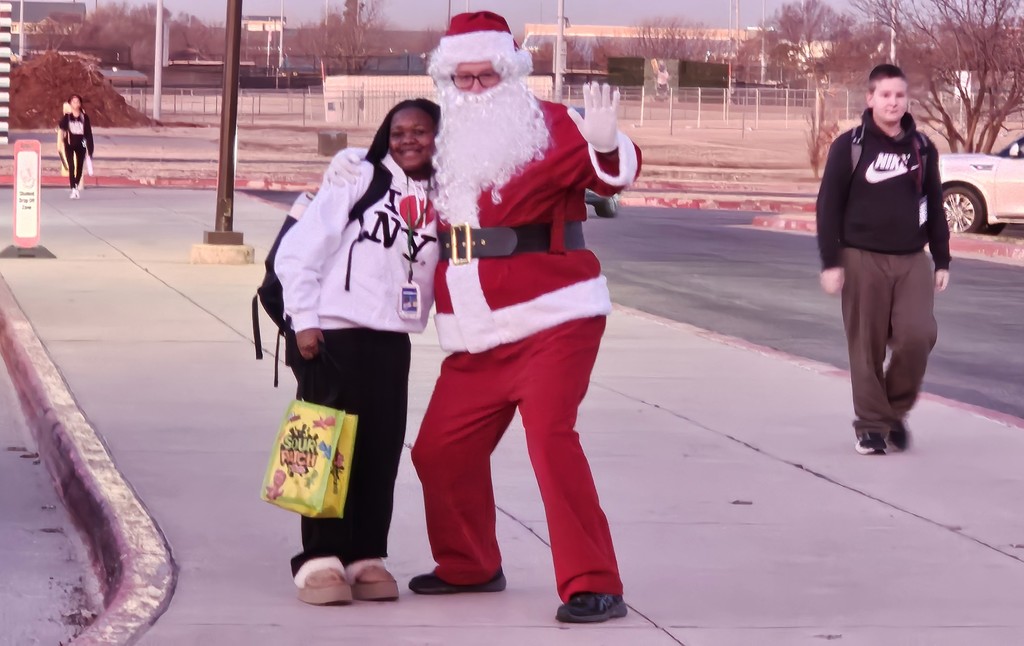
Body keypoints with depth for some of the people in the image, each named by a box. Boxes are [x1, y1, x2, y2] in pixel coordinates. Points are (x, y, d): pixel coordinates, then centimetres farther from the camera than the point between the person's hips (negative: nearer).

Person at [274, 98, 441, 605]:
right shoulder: (357, 179, -3)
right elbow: (297, 250, -5)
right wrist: (304, 320, -9)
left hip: (392, 340, 4)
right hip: (334, 333, -4)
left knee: (382, 450, 4)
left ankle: (366, 556, 13)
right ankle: (320, 559, 1)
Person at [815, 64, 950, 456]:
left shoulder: (922, 148, 8)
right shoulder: (849, 147, -3)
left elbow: (934, 207, 14)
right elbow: (828, 206, -3)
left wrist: (942, 261, 11)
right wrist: (830, 262, -8)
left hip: (911, 261, 2)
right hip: (862, 259, -2)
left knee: (918, 336, -12)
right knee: (867, 346, 0)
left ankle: (897, 409, 9)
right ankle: (871, 424, 12)